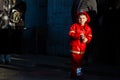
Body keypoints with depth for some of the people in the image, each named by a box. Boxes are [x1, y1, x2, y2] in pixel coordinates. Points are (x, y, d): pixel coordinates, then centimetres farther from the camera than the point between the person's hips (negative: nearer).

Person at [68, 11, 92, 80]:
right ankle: (75, 73, 0)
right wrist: (79, 36, -25)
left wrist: (86, 39, -16)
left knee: (80, 60, 10)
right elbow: (71, 34, -14)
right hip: (75, 46, -4)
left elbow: (90, 37, 7)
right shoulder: (74, 26, -4)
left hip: (82, 47, 4)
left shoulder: (88, 28, 7)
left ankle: (79, 72, 21)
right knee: (75, 60, -7)